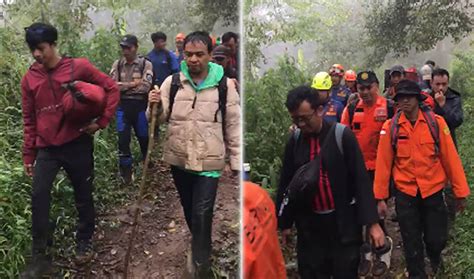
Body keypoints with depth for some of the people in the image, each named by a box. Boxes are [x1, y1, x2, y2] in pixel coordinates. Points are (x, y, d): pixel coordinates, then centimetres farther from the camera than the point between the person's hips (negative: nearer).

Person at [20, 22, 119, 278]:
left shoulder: (78, 67, -8)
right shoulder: (29, 79, 1)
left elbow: (111, 88, -2)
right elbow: (29, 120, 8)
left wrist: (102, 121, -8)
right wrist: (28, 155, 10)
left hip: (77, 144, -2)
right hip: (47, 148, 2)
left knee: (83, 195, 10)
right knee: (39, 196, -6)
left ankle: (84, 242, 32)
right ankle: (40, 256, 7)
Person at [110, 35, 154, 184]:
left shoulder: (145, 64, -4)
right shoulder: (117, 64, 5)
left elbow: (145, 87, -15)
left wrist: (125, 85, -9)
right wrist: (134, 83, -12)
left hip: (139, 105, -2)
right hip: (123, 105, 2)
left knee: (144, 137, 11)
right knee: (123, 138, 0)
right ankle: (126, 170, 15)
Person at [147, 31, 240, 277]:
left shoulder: (224, 85, -5)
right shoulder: (172, 82, -1)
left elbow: (234, 126, 0)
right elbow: (159, 118, 1)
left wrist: (236, 161, 0)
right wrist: (155, 107, -22)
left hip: (209, 162, -3)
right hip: (178, 159, 3)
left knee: (202, 214, -5)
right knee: (189, 209, 19)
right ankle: (201, 244, 44)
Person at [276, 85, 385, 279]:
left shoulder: (342, 135, -9)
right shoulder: (294, 141, 1)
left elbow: (361, 179, -10)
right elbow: (286, 184, 8)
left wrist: (372, 222, -13)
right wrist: (285, 223, 11)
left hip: (344, 222, -3)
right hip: (309, 225, 3)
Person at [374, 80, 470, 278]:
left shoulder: (436, 122, -6)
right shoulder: (390, 127, -6)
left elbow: (450, 158, -3)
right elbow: (383, 163, -4)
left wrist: (460, 191, -1)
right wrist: (380, 197, -3)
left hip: (433, 191, 0)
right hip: (405, 193, 0)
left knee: (437, 238, 10)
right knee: (411, 243, 10)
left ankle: (434, 254, 45)